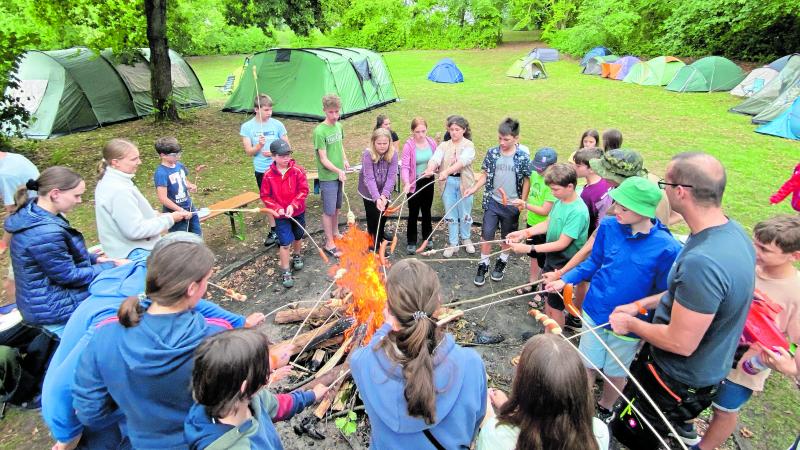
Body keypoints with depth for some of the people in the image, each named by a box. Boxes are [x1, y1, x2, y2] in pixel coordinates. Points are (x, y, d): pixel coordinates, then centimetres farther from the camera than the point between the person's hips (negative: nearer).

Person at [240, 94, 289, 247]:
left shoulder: (277, 124, -6)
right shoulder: (247, 127, -4)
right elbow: (248, 152, -5)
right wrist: (259, 145, -25)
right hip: (261, 171, 2)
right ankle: (273, 231, 29)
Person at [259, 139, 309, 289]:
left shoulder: (297, 170, -12)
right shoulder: (269, 175, -12)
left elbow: (303, 190, -11)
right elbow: (265, 196, -5)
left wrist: (293, 205, -21)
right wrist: (277, 208, -17)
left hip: (298, 211, 2)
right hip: (280, 215, -2)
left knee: (298, 236, 22)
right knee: (285, 242, -4)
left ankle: (297, 257, 50)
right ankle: (286, 273, 10)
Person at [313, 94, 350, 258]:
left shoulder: (339, 126, 4)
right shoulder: (320, 131, -18)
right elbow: (323, 159, -20)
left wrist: (345, 160, 5)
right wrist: (338, 171, -31)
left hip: (340, 175, 7)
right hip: (328, 177, -7)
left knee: (337, 207, 20)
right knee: (328, 211, 3)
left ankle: (335, 234, 39)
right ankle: (329, 244, 16)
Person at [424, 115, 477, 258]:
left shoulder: (468, 145, -6)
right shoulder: (444, 145, 3)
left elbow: (462, 161, -25)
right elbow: (435, 158, -15)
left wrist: (446, 171, -41)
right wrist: (429, 169, -38)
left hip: (464, 182, -2)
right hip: (448, 183, 2)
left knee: (465, 213, 12)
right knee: (450, 215, 11)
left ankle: (466, 239, 37)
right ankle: (453, 244, 25)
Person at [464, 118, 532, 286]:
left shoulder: (522, 157, -10)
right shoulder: (492, 153, -4)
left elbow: (526, 180, -2)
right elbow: (485, 175, 1)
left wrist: (522, 201, -6)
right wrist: (474, 188, -14)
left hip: (512, 204, -1)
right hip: (492, 202, 1)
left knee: (507, 236, 15)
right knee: (486, 234, 3)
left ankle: (502, 262, 36)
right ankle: (483, 265, 19)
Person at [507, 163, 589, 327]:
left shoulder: (578, 212, -28)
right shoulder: (559, 201, -5)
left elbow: (562, 244, -27)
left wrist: (529, 248, -27)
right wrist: (524, 232, -4)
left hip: (564, 265, -8)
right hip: (551, 258, 8)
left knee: (555, 306, 9)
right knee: (548, 298, 22)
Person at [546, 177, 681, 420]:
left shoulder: (667, 248, -22)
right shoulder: (609, 226, -14)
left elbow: (664, 295, -9)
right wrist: (565, 279, -8)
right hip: (595, 311, 2)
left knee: (616, 371, 22)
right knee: (588, 364, 18)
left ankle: (604, 409, 50)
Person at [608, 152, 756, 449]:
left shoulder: (702, 261, -38)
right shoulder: (731, 230, -6)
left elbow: (681, 343, -31)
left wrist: (631, 323, -14)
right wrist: (639, 305, 6)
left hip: (680, 380, -9)